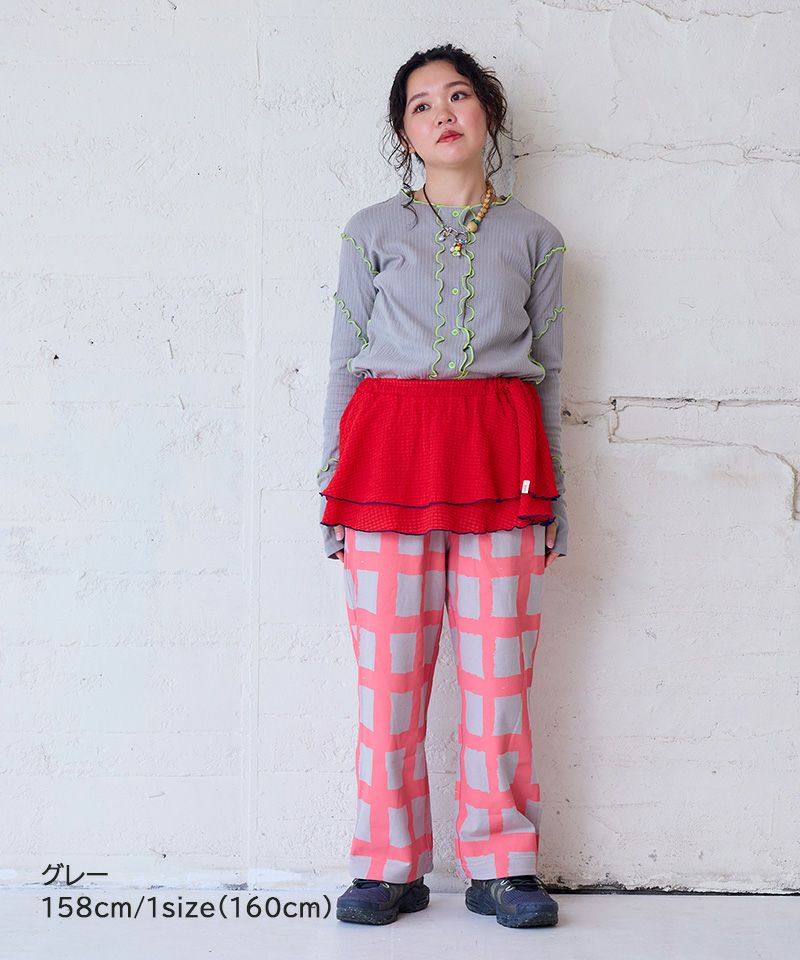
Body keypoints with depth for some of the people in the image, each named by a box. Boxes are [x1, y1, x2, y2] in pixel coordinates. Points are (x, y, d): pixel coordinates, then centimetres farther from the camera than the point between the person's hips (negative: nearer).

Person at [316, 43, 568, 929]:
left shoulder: (533, 238, 14)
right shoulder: (372, 231, 12)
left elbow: (548, 369, 14)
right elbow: (345, 362, 10)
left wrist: (553, 494, 10)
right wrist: (334, 485, 5)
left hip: (499, 457, 1)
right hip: (391, 452, 0)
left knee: (499, 670, 1)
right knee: (389, 671, -1)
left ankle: (501, 865, 12)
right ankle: (390, 866, 11)